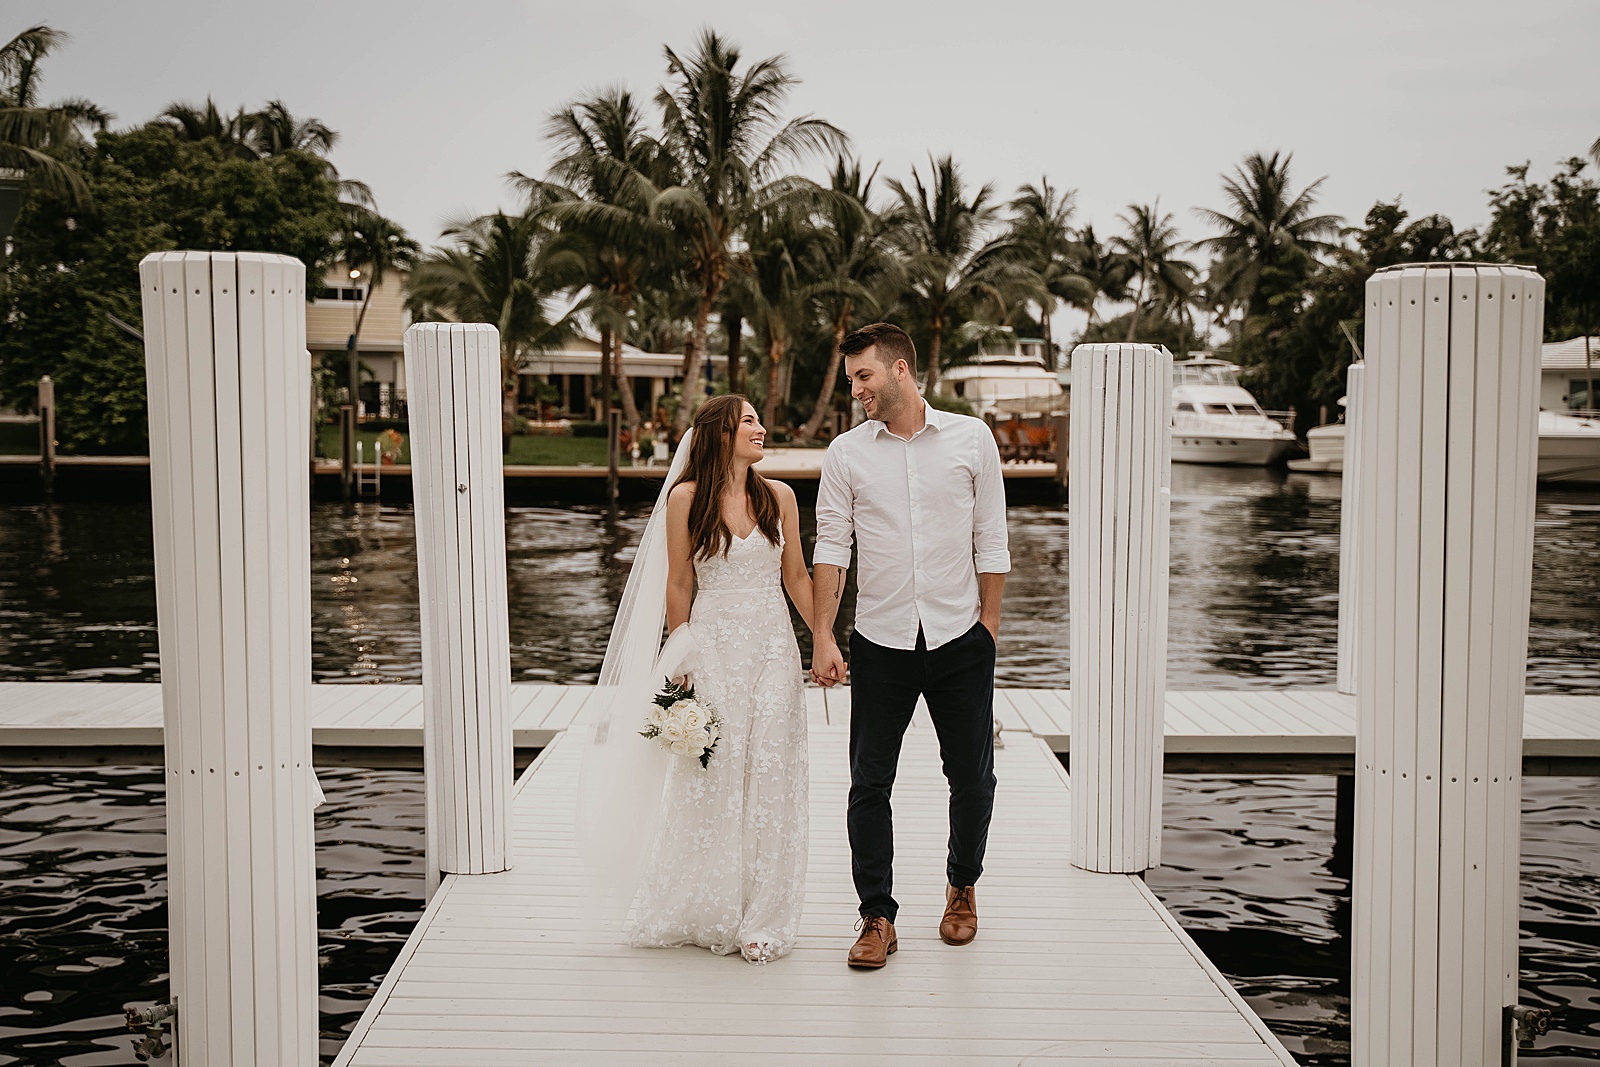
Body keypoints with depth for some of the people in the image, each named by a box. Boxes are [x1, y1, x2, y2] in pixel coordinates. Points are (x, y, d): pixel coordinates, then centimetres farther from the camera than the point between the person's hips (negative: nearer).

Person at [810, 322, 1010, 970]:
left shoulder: (971, 438, 2)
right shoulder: (846, 454, 2)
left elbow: (991, 542, 4)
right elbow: (830, 547, 1)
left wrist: (988, 628, 1)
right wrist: (822, 636, -6)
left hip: (960, 639, 0)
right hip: (880, 642, 0)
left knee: (972, 777, 9)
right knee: (869, 783, 1)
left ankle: (962, 888, 33)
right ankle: (877, 918, 14)